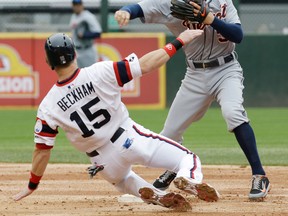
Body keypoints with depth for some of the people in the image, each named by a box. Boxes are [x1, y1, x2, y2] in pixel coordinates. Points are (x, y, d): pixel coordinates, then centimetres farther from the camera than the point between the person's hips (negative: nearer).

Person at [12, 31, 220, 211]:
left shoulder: (48, 107, -10)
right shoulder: (100, 72, -15)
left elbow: (42, 150, -4)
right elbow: (146, 65, -14)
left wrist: (32, 186, 11)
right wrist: (179, 41, -4)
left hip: (107, 163, 2)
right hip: (131, 139, -2)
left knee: (122, 180, 37)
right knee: (188, 159, 7)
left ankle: (153, 194, 3)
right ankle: (188, 178, -32)